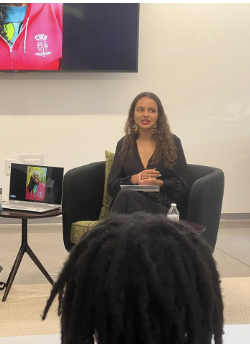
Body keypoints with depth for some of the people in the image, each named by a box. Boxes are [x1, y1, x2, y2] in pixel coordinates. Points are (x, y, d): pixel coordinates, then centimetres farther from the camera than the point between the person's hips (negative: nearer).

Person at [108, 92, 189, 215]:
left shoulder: (172, 142, 9)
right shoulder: (124, 144, 15)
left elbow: (182, 186, 5)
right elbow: (111, 185, 10)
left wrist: (158, 183, -15)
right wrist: (134, 179, -10)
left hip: (161, 208, -2)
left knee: (127, 196, -34)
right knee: (125, 195, -35)